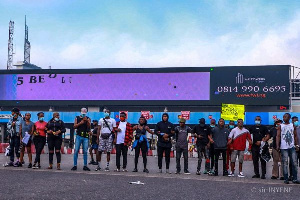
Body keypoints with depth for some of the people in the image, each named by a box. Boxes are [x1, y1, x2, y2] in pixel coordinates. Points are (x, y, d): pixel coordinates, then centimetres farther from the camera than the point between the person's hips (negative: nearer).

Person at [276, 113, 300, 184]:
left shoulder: (293, 126, 11)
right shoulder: (280, 126, 6)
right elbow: (278, 136, -1)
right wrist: (277, 145, -11)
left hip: (292, 147, 2)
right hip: (284, 147, -2)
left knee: (294, 163, -1)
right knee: (285, 163, -2)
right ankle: (286, 179, 1)